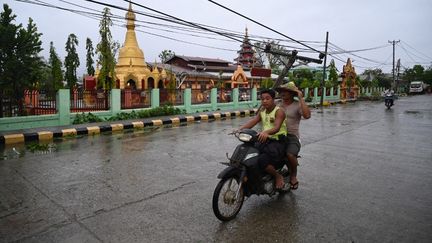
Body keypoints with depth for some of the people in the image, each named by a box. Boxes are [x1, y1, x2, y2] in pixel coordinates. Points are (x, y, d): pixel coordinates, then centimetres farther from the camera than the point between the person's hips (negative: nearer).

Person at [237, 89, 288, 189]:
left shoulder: (279, 111, -9)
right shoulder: (262, 111, 13)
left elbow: (277, 127, -26)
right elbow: (252, 121, 2)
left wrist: (266, 132, -47)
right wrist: (239, 129, -14)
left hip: (277, 141, -8)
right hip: (265, 140, 8)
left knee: (262, 160, -29)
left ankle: (278, 176, -3)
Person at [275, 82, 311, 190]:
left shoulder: (298, 105, 0)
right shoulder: (278, 105, 16)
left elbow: (307, 115, -20)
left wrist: (301, 98, -16)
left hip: (292, 136, -4)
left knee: (290, 155, -30)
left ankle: (293, 176, 1)